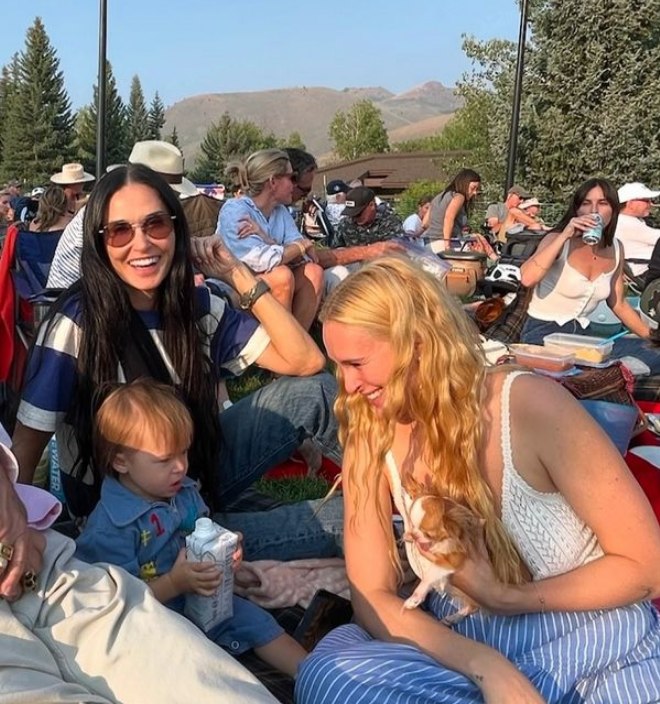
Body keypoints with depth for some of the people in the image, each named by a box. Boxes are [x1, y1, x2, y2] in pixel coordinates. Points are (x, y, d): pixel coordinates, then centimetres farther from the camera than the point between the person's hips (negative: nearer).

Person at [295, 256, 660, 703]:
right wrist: (485, 664, -21)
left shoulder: (529, 405, -17)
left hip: (601, 645, -3)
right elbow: (373, 596, -7)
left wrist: (503, 598, -14)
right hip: (463, 654, 3)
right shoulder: (372, 438, -6)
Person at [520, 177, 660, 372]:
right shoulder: (558, 241, -12)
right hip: (543, 334, -6)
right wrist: (564, 236, -29)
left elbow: (618, 304, 16)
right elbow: (527, 279, -32)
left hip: (582, 333, 6)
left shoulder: (616, 249, 4)